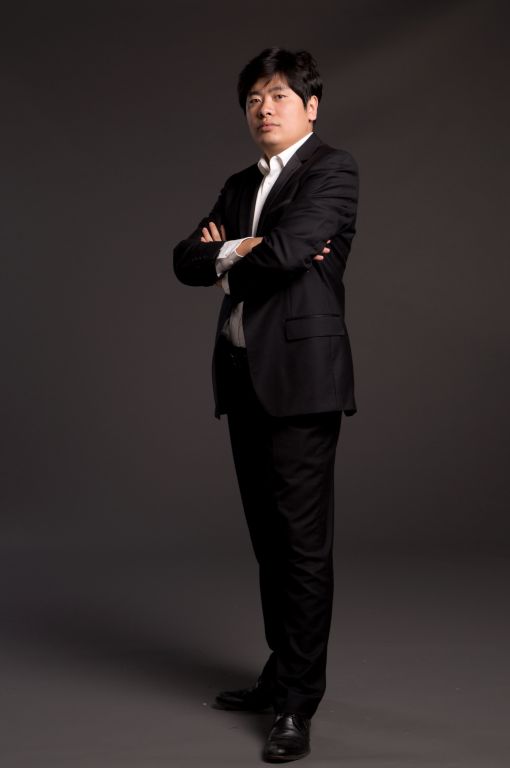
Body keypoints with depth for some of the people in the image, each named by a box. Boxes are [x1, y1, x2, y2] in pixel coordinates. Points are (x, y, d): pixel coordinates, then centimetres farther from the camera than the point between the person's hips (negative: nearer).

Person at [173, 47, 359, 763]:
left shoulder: (332, 169, -3)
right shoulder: (239, 186, 20)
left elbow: (285, 250, -18)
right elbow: (187, 258, 10)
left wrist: (227, 262, 1)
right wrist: (240, 252, -9)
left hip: (299, 375, -7)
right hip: (244, 376, 8)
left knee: (303, 540, -4)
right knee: (268, 537, 13)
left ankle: (299, 704, 3)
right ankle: (281, 674, 25)